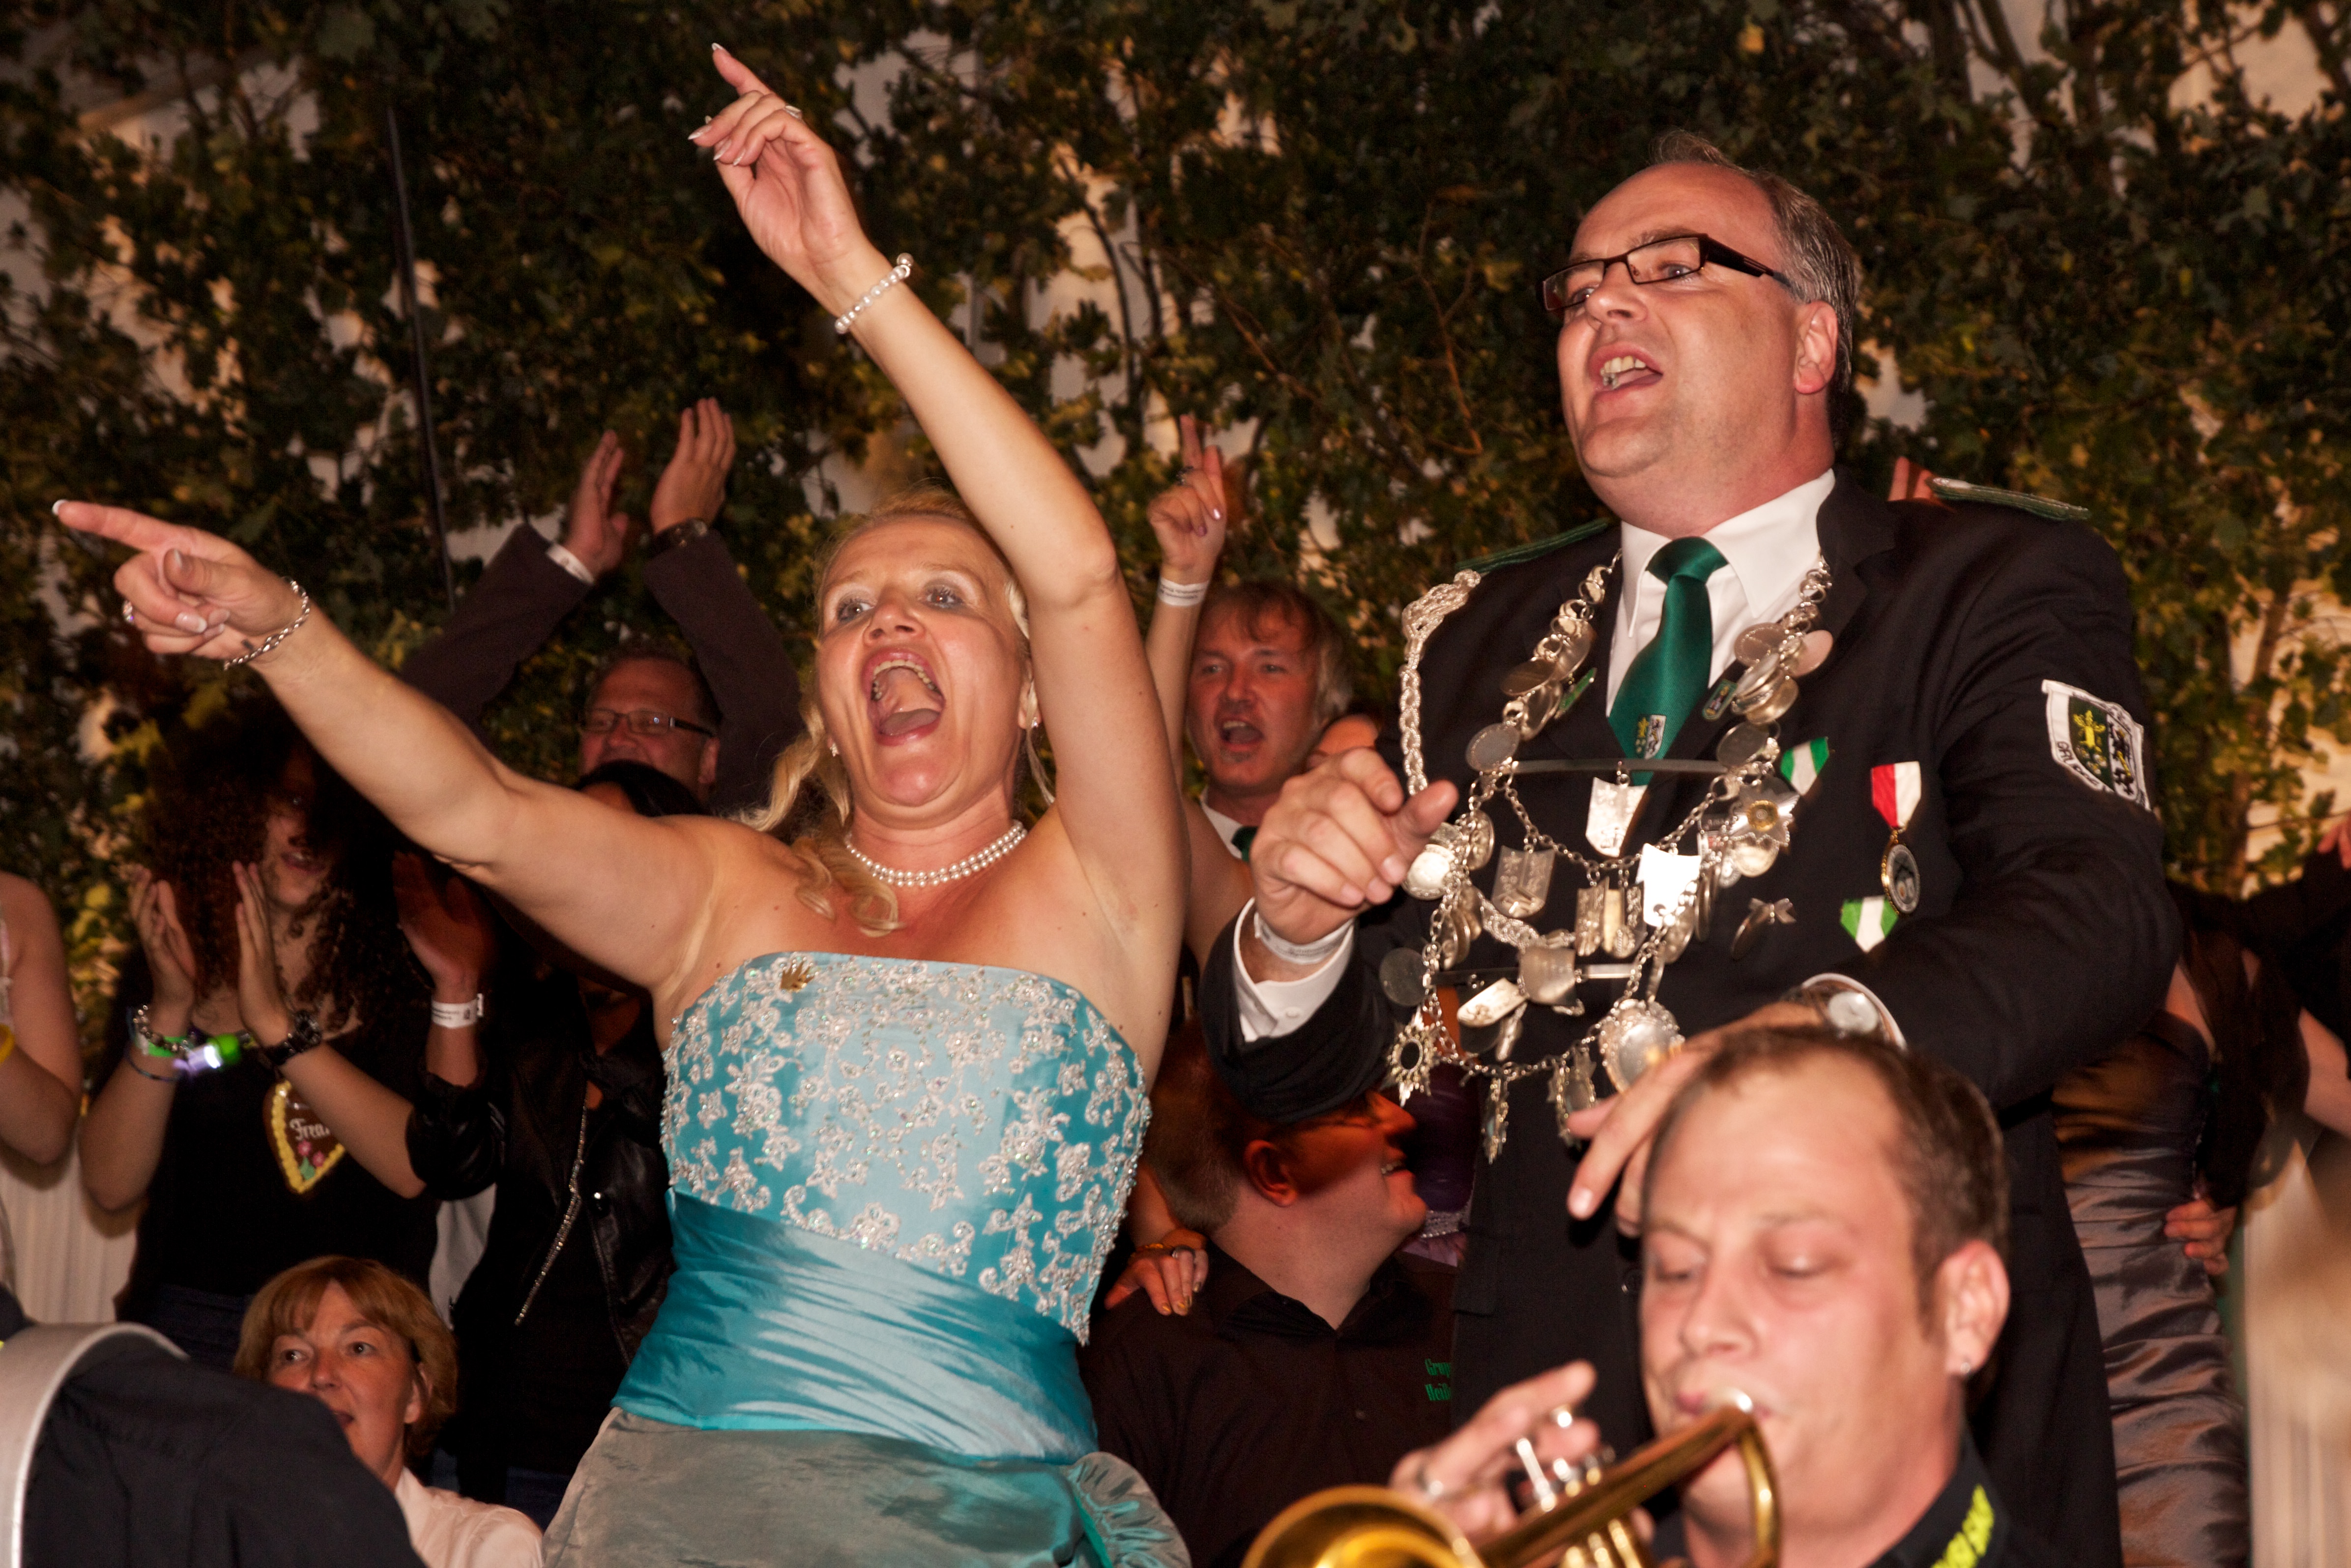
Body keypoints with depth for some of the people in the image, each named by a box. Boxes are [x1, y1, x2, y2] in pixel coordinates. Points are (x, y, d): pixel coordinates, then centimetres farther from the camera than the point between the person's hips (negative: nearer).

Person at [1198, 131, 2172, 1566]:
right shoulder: (1481, 643, 14)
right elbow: (1298, 1075, 14)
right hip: (1549, 1402, 4)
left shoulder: (1997, 586, 1)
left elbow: (2100, 911, -18)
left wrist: (1810, 1039, -36)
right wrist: (1296, 923, -10)